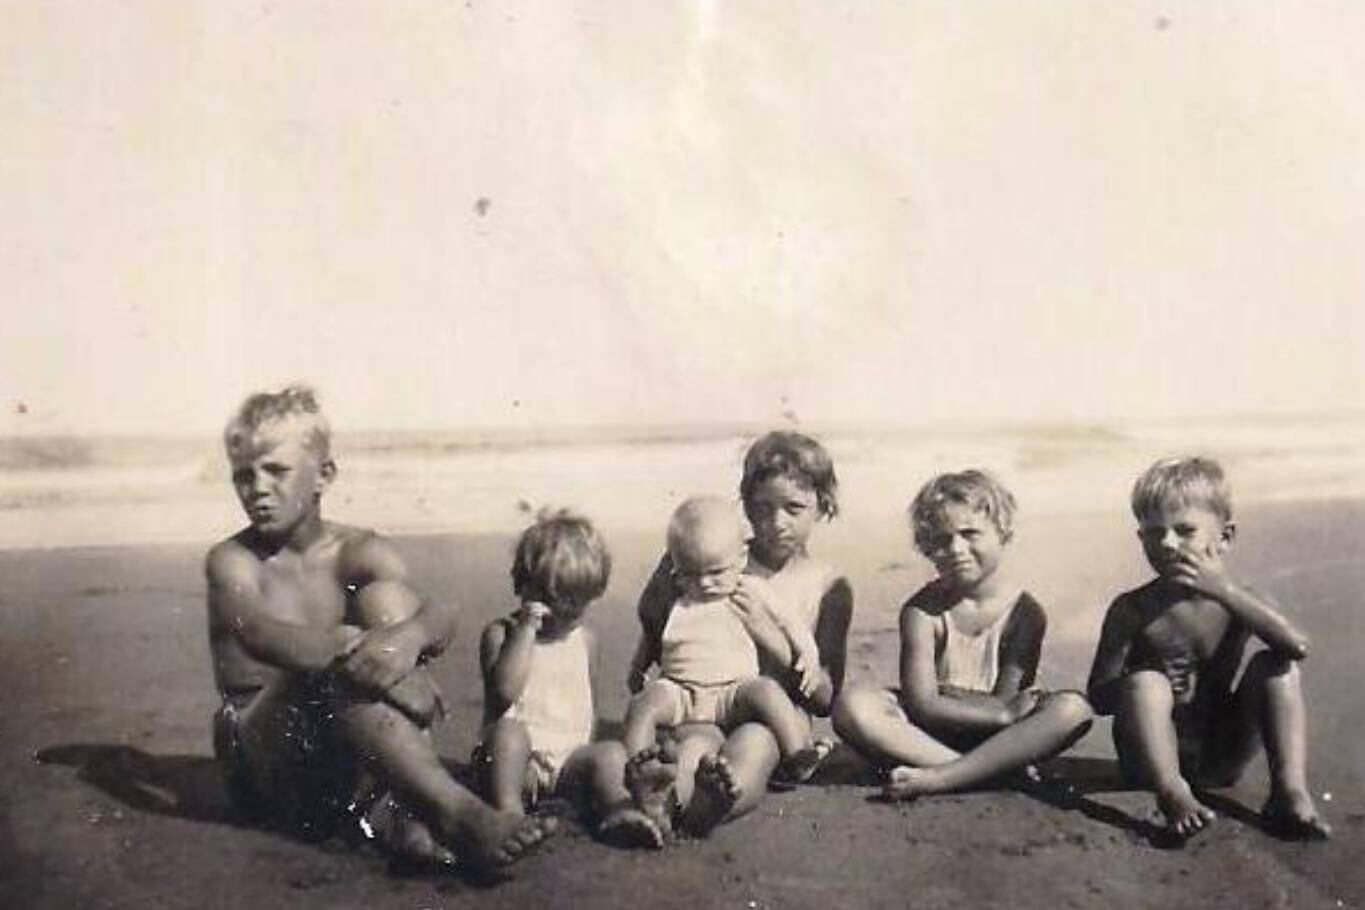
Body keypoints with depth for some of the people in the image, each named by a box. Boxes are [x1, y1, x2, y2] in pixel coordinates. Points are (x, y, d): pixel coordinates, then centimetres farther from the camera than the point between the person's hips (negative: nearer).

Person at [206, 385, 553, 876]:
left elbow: (439, 616, -18)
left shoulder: (360, 552, 1)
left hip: (355, 770, 3)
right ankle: (455, 811, -40)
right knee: (336, 668, -31)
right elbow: (259, 635, -28)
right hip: (266, 764, -2)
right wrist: (350, 646, -46)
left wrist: (409, 635, -43)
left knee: (385, 596, -18)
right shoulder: (232, 560, -4)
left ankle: (410, 812, -30)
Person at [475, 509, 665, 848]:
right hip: (520, 760, -4)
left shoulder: (584, 640, 15)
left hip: (570, 760, 4)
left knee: (612, 753, -22)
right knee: (507, 731, -33)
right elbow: (504, 690, -18)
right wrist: (526, 630, -18)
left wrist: (586, 752, 8)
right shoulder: (501, 634, 0)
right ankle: (507, 816, -42)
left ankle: (617, 812, -45)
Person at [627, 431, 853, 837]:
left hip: (777, 715, -1)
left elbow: (825, 699, 1)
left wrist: (765, 630, -11)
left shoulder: (829, 587, 8)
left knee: (752, 745, -37)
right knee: (694, 743, -35)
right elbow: (651, 623, 20)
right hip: (702, 707, 1)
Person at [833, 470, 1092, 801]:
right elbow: (922, 704, -15)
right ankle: (994, 771, -29)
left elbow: (1007, 700, -8)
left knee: (1073, 709, -27)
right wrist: (1003, 713, -22)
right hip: (928, 736, 0)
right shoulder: (922, 611, -6)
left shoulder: (1026, 613, -4)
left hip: (996, 736, 1)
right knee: (852, 707, -27)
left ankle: (938, 777, -32)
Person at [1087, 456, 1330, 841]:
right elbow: (1098, 697, -9)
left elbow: (1298, 646, -25)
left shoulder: (1235, 599, -4)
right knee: (1145, 682, -29)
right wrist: (1155, 692, -27)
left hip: (1219, 759, 2)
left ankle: (1291, 790, -22)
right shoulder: (1132, 609, -8)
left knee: (1275, 664, -14)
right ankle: (1173, 793, -39)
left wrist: (1225, 590, -29)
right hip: (1155, 756, -2)